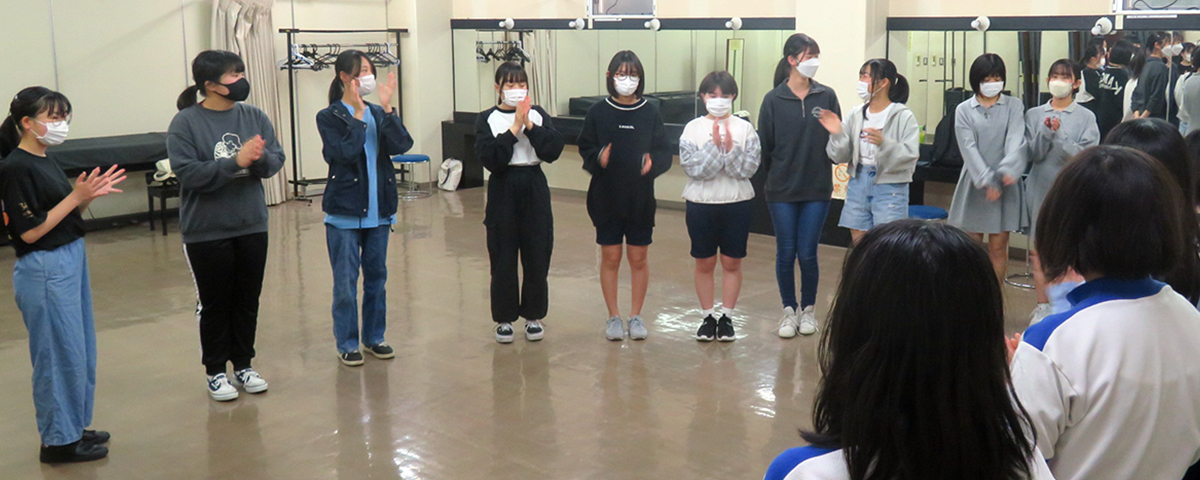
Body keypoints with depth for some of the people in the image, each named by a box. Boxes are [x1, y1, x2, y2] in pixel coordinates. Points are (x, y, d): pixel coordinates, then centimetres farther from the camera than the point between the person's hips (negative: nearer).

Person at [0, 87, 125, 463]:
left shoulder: (45, 158, 10)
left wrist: (90, 194, 0)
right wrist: (77, 197, -19)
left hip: (71, 261, 9)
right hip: (44, 269, -9)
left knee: (80, 349, 17)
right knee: (60, 354, 0)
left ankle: (74, 428, 30)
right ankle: (58, 441, 13)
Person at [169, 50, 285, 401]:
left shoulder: (254, 117, 3)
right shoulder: (185, 123, -9)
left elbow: (276, 160, 0)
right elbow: (187, 172, -19)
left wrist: (261, 157, -22)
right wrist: (235, 162, -27)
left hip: (252, 226, 4)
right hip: (206, 231, -4)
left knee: (248, 300, 13)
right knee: (215, 304, 7)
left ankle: (243, 364, 28)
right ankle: (215, 371, 21)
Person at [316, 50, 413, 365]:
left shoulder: (378, 114, 7)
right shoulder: (329, 117, -4)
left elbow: (401, 145, -9)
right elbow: (344, 153, -20)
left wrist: (387, 108, -14)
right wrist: (358, 114, -18)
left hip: (378, 210, 5)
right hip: (344, 211, -4)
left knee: (377, 277, 12)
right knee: (346, 282, 1)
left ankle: (375, 337, 25)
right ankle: (347, 344, 13)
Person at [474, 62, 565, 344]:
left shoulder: (538, 115, 5)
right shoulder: (488, 119, -1)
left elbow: (553, 150, -8)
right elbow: (490, 158, -16)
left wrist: (530, 125, -16)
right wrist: (515, 128, -17)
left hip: (534, 192, 2)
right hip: (503, 192, -2)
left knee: (537, 257, 6)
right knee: (503, 259, 3)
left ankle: (533, 316, 20)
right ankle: (504, 318, 16)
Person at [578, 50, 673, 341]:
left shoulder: (651, 113, 0)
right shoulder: (598, 113, 0)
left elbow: (665, 152, 2)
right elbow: (585, 149, 3)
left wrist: (653, 162, -18)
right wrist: (598, 159, -18)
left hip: (641, 198, 0)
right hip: (606, 198, 0)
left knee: (638, 258, 7)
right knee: (610, 258, 6)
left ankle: (636, 316, 21)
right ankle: (613, 317, 18)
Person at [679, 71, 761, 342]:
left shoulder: (744, 129, -1)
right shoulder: (693, 129, -1)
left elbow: (749, 168, -9)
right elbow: (693, 168, -12)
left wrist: (730, 148, -22)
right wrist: (714, 144, -21)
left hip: (737, 204, 0)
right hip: (701, 204, 0)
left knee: (732, 262, 7)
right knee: (704, 263, 8)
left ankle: (727, 317, 20)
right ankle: (708, 316, 21)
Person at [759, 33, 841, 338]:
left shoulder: (826, 97, 2)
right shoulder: (774, 100, -2)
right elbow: (764, 145, 2)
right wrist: (776, 175, 6)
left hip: (817, 190, 0)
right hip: (782, 191, 0)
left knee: (807, 254, 2)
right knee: (786, 253, 5)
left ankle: (808, 309, 21)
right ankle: (789, 310, 21)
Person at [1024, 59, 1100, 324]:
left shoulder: (1086, 117, 0)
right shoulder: (1034, 114, 7)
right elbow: (1032, 154, 0)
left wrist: (1059, 135, -21)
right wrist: (1045, 132, -17)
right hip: (1041, 189, 2)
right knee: (1040, 251, 5)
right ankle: (1042, 307, 15)